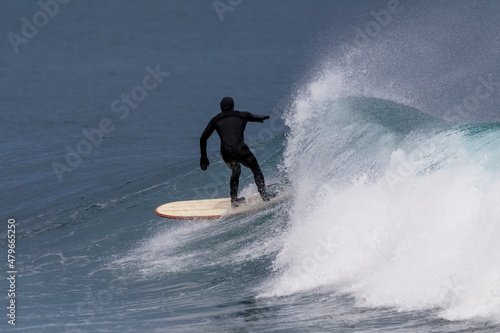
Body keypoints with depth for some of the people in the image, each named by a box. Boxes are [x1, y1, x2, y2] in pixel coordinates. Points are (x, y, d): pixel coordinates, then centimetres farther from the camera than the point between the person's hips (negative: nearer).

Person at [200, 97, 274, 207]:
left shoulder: (216, 120, 17)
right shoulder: (242, 115, 16)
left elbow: (203, 138, 14)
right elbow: (258, 118, 35)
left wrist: (203, 157, 21)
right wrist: (262, 117, 59)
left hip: (226, 153, 2)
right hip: (240, 150, -2)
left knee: (236, 171, 32)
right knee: (256, 169, 23)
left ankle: (234, 200, 29)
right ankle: (264, 195, 15)